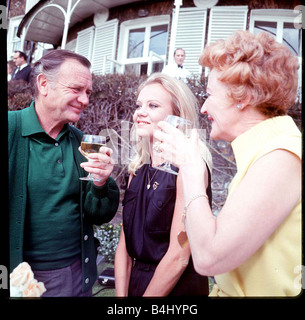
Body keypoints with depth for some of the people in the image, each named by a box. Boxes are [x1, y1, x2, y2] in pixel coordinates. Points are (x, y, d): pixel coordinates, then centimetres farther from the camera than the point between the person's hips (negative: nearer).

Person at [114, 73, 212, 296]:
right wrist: (121, 294, -6)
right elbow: (125, 245, 1)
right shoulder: (138, 169, 0)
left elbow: (178, 257, -21)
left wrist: (147, 293, -12)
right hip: (135, 282, 6)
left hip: (178, 287, -5)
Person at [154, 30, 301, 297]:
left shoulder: (280, 156, -24)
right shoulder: (266, 149, 3)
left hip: (260, 291, -7)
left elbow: (208, 257, -28)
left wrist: (192, 168, -18)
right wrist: (189, 167, 1)